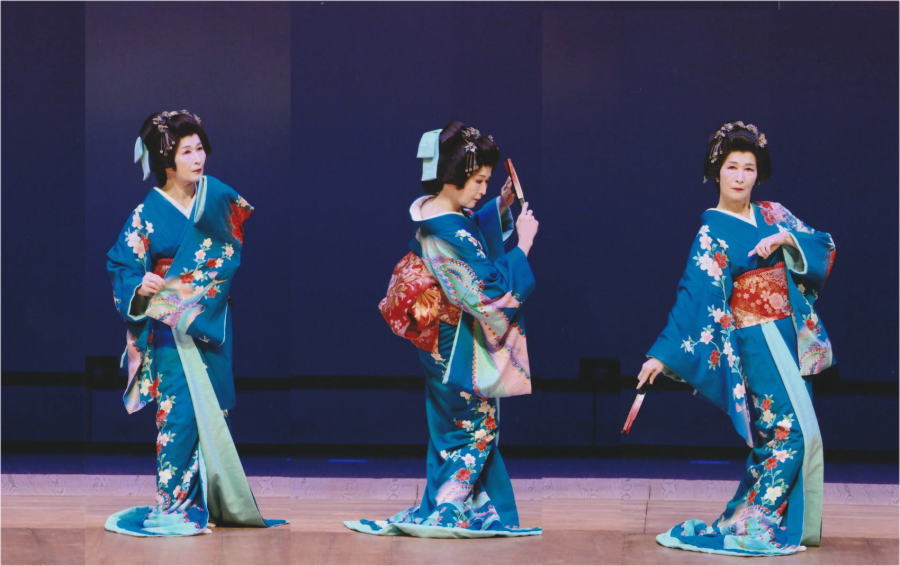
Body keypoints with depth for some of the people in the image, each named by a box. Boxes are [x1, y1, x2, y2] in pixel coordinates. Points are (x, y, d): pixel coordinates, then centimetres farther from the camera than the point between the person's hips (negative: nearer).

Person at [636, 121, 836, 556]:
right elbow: (693, 294, -14)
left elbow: (822, 247, 3)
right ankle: (751, 525, -8)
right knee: (792, 430, -13)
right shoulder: (713, 232, -7)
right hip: (756, 341, -6)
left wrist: (787, 238, -17)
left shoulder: (772, 215, 9)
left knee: (773, 432, 9)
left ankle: (751, 517, 18)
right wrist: (662, 354, -20)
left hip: (789, 336, 6)